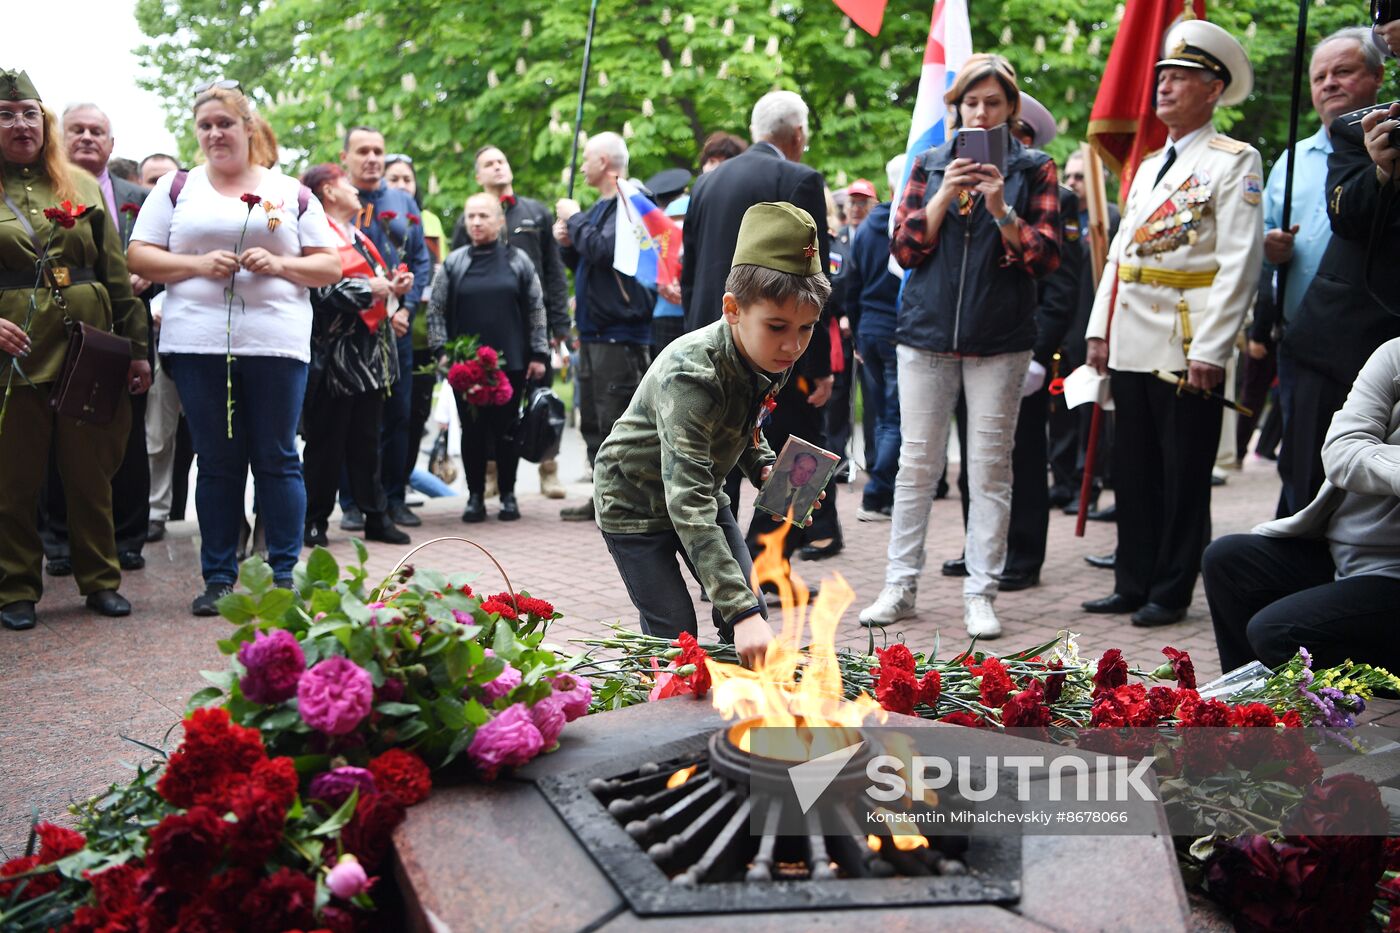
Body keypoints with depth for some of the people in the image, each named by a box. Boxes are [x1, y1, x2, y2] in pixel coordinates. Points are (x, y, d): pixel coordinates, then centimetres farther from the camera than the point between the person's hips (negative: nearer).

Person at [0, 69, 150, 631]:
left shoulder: (82, 185, 12)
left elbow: (116, 270, 11)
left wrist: (137, 346, 7)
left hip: (89, 348, 2)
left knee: (92, 473, 7)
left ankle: (100, 580, 19)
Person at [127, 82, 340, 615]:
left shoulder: (291, 194, 11)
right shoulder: (176, 188, 13)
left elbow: (329, 266, 9)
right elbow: (140, 257, 7)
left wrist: (279, 264, -9)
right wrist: (199, 263, -9)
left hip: (277, 344, -1)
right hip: (198, 345, 1)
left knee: (277, 459, 1)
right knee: (216, 462, 4)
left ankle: (285, 574, 7)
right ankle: (218, 577, 12)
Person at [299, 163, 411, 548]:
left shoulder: (356, 235, 21)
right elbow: (319, 290, -21)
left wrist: (392, 285, 4)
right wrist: (369, 289, -16)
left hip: (370, 353, 8)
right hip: (334, 354, -8)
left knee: (366, 440, 12)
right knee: (326, 441, 0)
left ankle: (376, 516, 16)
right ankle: (315, 520, 9)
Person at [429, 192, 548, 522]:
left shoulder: (518, 261, 4)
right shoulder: (453, 263, 5)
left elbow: (535, 310, 6)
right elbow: (436, 311, 6)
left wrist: (538, 354, 1)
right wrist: (442, 351, -3)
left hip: (510, 362, 0)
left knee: (506, 430, 5)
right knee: (472, 430, 4)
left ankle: (508, 495, 16)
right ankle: (475, 496, 13)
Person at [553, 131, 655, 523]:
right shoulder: (600, 207, 18)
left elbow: (603, 250, -25)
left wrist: (575, 219, -10)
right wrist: (568, 243, 6)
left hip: (620, 333, -10)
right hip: (593, 332, 10)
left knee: (619, 421, -8)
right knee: (593, 421, 14)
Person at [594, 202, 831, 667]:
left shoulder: (770, 358, -13)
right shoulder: (691, 375, -37)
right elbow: (687, 506, -44)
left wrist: (766, 468, -11)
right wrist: (742, 611, -51)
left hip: (701, 491, 7)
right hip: (636, 502, -7)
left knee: (748, 611, 2)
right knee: (674, 634, -9)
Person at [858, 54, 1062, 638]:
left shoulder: (1033, 169, 6)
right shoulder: (930, 165, 11)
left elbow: (1046, 257, -1)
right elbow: (904, 250, 4)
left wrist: (1001, 210, -15)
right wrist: (944, 196, -9)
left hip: (1000, 340, -1)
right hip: (927, 331, 2)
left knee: (990, 468, 1)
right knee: (917, 463, 4)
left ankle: (980, 595, 7)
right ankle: (900, 587, 11)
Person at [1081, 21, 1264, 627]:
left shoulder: (1234, 162, -4)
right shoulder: (1148, 167, 19)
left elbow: (1240, 261, -12)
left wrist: (1209, 349, -18)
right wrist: (1099, 329, 11)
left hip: (1187, 344, -7)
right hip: (1132, 343, 7)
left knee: (1183, 477, 2)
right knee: (1134, 472, 11)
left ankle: (1171, 593, 11)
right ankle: (1133, 584, 21)